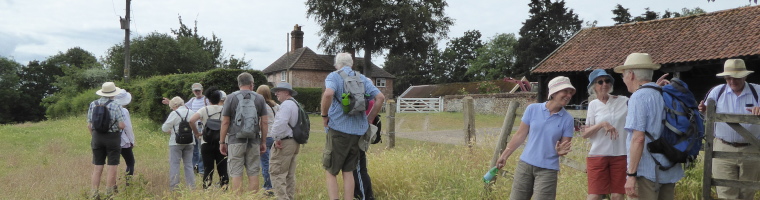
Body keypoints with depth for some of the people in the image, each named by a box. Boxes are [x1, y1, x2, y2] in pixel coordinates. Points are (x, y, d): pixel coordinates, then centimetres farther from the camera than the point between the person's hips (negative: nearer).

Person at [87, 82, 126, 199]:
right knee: (112, 167, 3)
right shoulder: (115, 106, -13)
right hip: (112, 137, -4)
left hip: (97, 137, 4)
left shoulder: (93, 104, 1)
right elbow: (121, 125, -16)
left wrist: (94, 137, 19)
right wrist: (123, 125, 7)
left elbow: (89, 125, 5)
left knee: (97, 168, 10)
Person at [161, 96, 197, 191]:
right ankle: (191, 186, 11)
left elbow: (165, 128, -7)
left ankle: (174, 187, 0)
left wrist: (170, 131, 13)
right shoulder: (192, 113, 5)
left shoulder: (174, 113, -10)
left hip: (176, 142, -5)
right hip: (189, 142, 5)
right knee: (188, 164, 11)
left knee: (174, 164, 2)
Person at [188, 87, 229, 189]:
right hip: (221, 143, 0)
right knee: (222, 170, 5)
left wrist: (196, 133, -3)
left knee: (208, 169, 3)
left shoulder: (204, 110, 0)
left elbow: (191, 120, -14)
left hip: (206, 143, 0)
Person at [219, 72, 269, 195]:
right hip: (254, 141, 2)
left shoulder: (231, 98, 2)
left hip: (235, 140, -2)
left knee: (236, 173, 2)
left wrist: (222, 142, 6)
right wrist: (263, 142, 11)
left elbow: (225, 122, 0)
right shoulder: (259, 98, 6)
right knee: (253, 173, 7)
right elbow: (264, 122, 4)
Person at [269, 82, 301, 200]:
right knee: (290, 175, 13)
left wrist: (277, 138, -19)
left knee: (277, 173, -8)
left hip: (284, 143, -10)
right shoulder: (295, 104, 19)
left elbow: (281, 122, -28)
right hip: (294, 143, 10)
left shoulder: (286, 104, -13)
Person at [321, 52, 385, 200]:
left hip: (338, 128, -5)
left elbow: (328, 94, -24)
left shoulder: (334, 76, -3)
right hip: (358, 130, 5)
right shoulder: (362, 78, 12)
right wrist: (370, 119, 11)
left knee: (330, 171, 4)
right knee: (348, 171, 13)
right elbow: (380, 97, 4)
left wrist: (324, 115, -11)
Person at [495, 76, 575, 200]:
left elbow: (564, 147, 1)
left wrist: (561, 151, -23)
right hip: (525, 164, 1)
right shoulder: (532, 109, -3)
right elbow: (520, 135, 5)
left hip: (548, 170, -1)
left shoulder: (567, 120, -3)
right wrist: (504, 156, 8)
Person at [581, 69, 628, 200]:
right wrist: (602, 124, -16)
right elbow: (584, 134, 0)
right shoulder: (593, 104, 4)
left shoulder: (623, 101, 6)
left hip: (621, 155, 1)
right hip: (598, 155, -1)